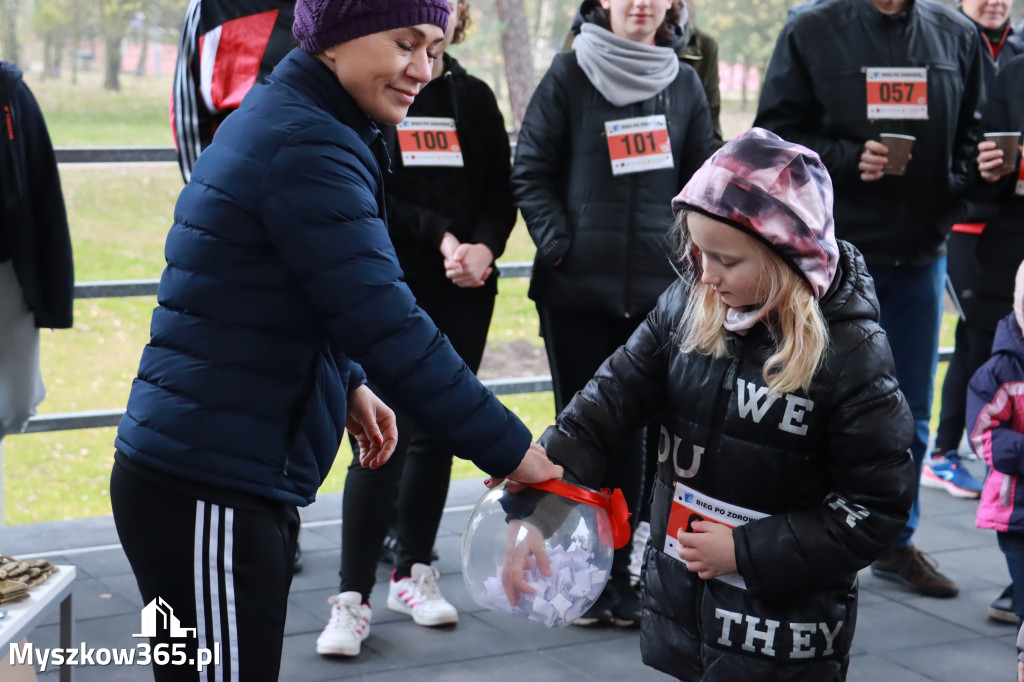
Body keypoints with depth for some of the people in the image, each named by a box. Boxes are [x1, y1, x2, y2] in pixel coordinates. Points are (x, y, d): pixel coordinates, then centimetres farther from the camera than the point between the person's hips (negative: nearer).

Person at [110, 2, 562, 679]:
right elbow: (389, 326, -23)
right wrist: (510, 450, -17)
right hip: (206, 493, -10)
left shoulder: (283, 121, 13)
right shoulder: (304, 146, -18)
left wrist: (349, 384, 13)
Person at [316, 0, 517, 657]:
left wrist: (484, 246, -10)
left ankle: (416, 572, 23)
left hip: (465, 291, 4)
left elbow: (501, 191, 9)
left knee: (438, 433, 9)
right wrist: (440, 235, -16)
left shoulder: (475, 97, 13)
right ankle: (353, 598, -5)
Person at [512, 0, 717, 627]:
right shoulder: (569, 75, 0)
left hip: (657, 290, 2)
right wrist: (558, 242, -8)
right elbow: (530, 170, 1)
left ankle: (624, 576, 12)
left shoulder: (684, 84, 8)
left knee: (636, 432, 3)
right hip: (575, 291, -2)